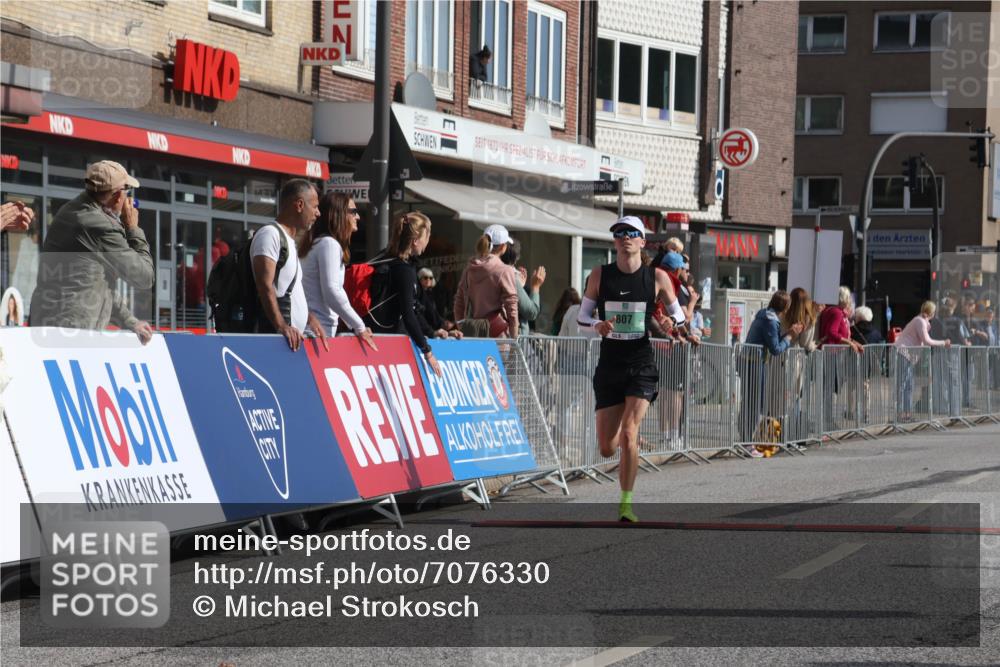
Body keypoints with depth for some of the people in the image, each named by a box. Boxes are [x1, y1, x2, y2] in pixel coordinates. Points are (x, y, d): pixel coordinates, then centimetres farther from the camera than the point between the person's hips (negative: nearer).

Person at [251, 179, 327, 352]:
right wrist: (281, 325, -26)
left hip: (295, 338, 9)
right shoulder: (270, 234, -6)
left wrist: (310, 319, 18)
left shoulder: (289, 241, 24)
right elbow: (265, 286, -18)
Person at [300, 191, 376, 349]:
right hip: (319, 327, -9)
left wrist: (354, 325, 17)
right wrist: (359, 326, -14)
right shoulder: (329, 244, -10)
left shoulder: (318, 242, 19)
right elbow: (332, 292, -19)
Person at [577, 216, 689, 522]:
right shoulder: (600, 275, 2)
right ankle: (632, 440, 40)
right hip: (609, 364, 2)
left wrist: (669, 323, -15)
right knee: (607, 448, 2)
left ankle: (626, 503, -10)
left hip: (641, 364, -2)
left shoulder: (657, 278, -1)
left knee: (628, 432, -20)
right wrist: (598, 325, -15)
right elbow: (582, 315, 7)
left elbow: (679, 317, 9)